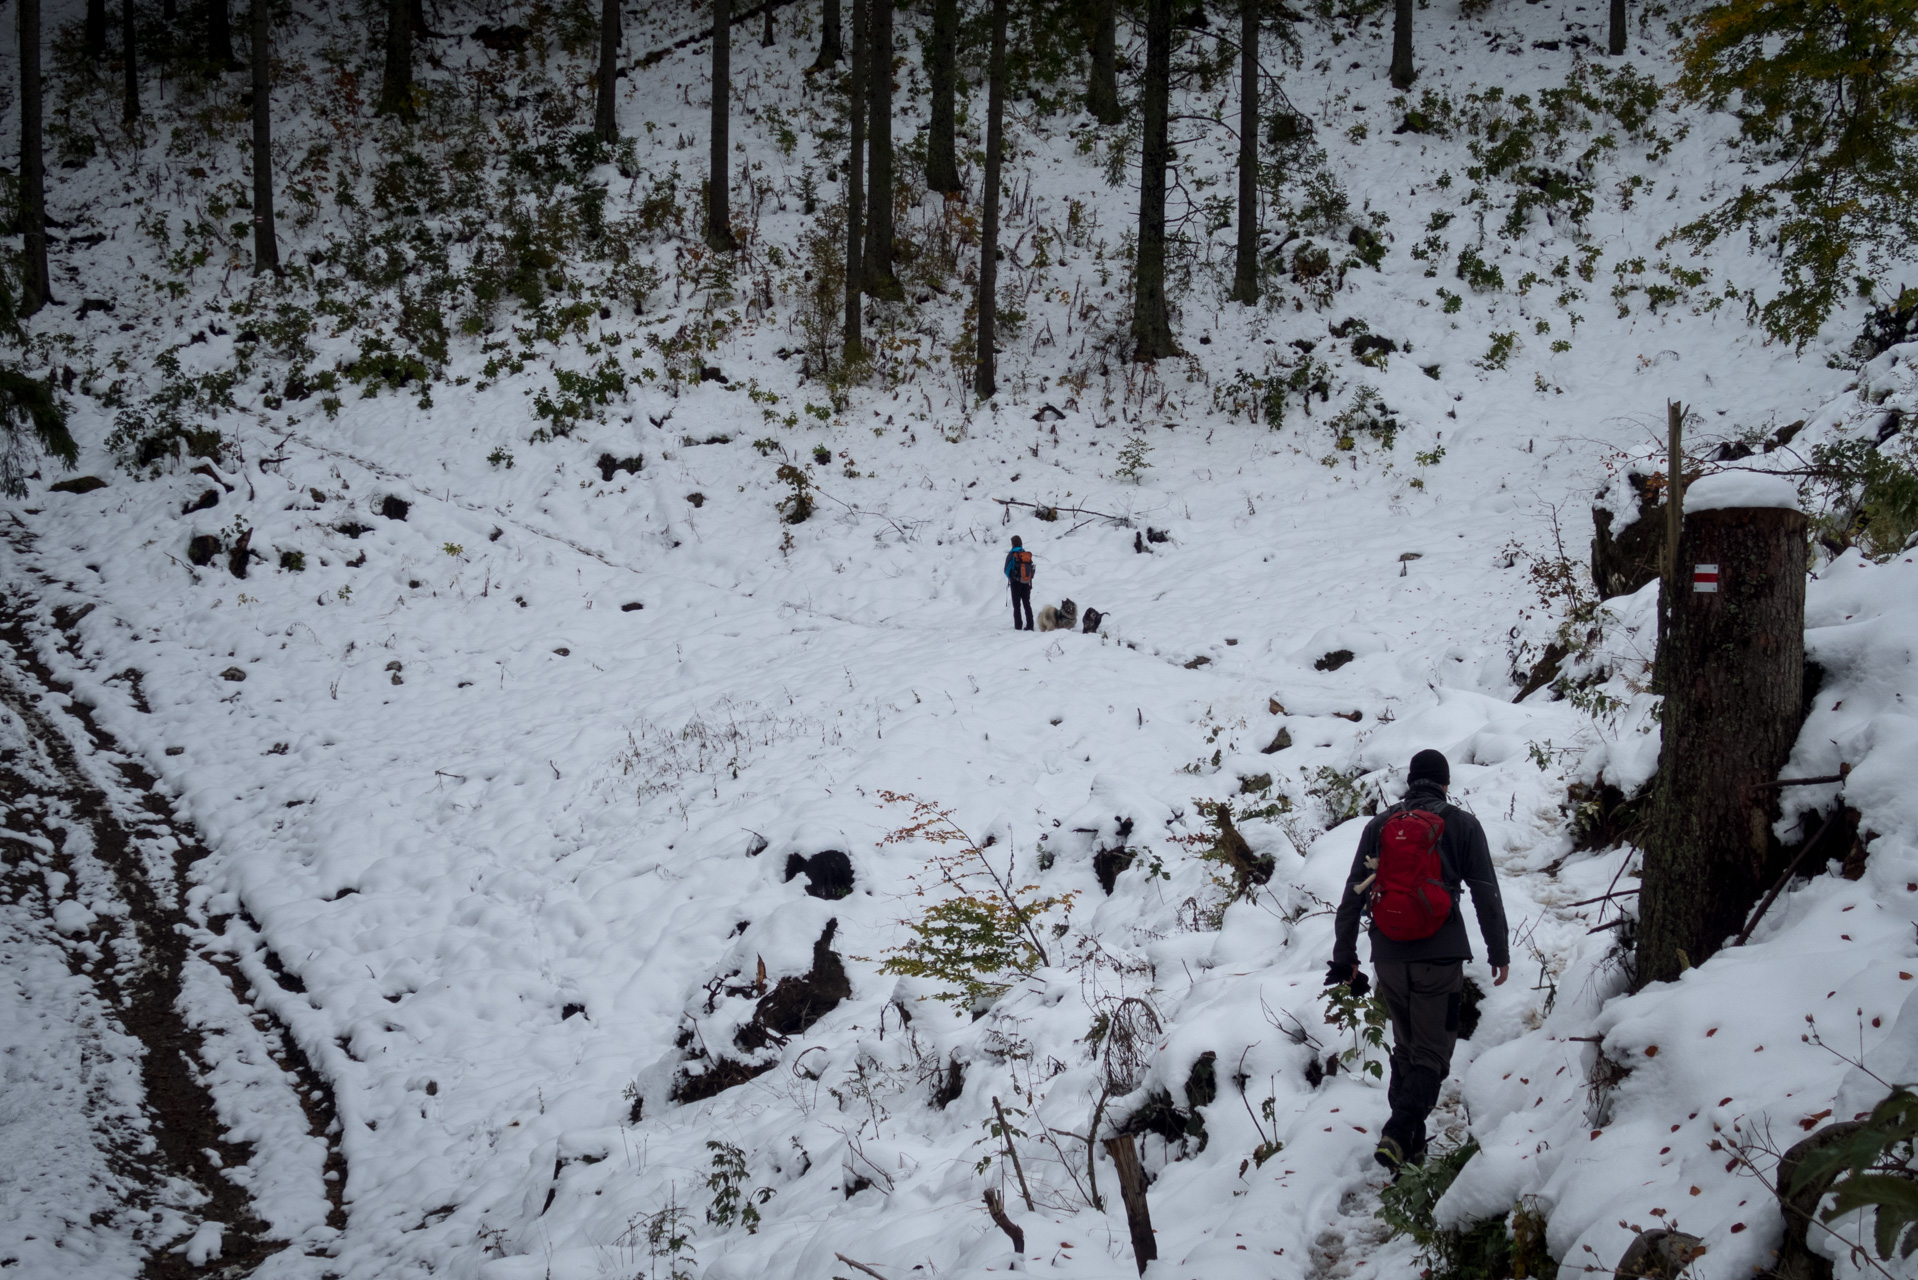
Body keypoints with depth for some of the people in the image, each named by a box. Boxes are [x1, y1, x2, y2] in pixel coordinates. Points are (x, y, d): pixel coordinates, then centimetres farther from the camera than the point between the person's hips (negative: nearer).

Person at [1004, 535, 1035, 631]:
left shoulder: (1011, 555, -10)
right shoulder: (1028, 555, 2)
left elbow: (1007, 570, -8)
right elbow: (1032, 569, 5)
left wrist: (1011, 578, 10)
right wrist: (1029, 579, 14)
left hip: (1016, 583, -4)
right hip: (1027, 583, 4)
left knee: (1016, 605, 3)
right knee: (1027, 604, 11)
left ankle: (1018, 626, -2)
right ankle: (1029, 625, 7)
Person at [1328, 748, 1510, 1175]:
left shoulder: (1378, 826, 8)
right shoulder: (1462, 825, 2)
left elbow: (1353, 895, 7)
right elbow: (1486, 894, 1)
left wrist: (1344, 957, 12)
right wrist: (1500, 952, 9)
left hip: (1390, 958, 3)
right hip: (1440, 956, -3)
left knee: (1405, 1049, 18)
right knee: (1431, 1054, -2)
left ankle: (1411, 1147, 14)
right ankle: (1399, 1133, -23)